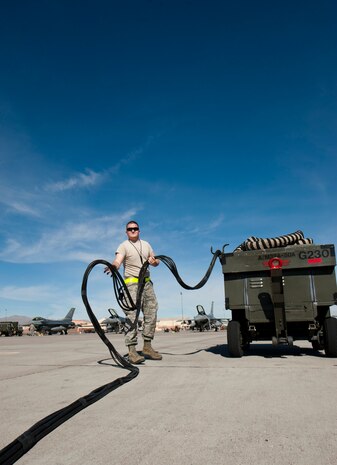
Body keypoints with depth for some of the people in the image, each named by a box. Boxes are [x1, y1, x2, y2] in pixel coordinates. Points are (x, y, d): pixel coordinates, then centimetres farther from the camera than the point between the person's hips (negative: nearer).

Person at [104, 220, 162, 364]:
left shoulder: (146, 244, 17)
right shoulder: (124, 246, -2)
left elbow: (156, 261, 20)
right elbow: (117, 260, -21)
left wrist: (154, 261, -5)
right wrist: (113, 266, -44)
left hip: (147, 283, 6)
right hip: (132, 283, -6)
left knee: (151, 314, 5)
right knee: (132, 315, -14)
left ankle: (147, 347, 14)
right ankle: (132, 350, -14)